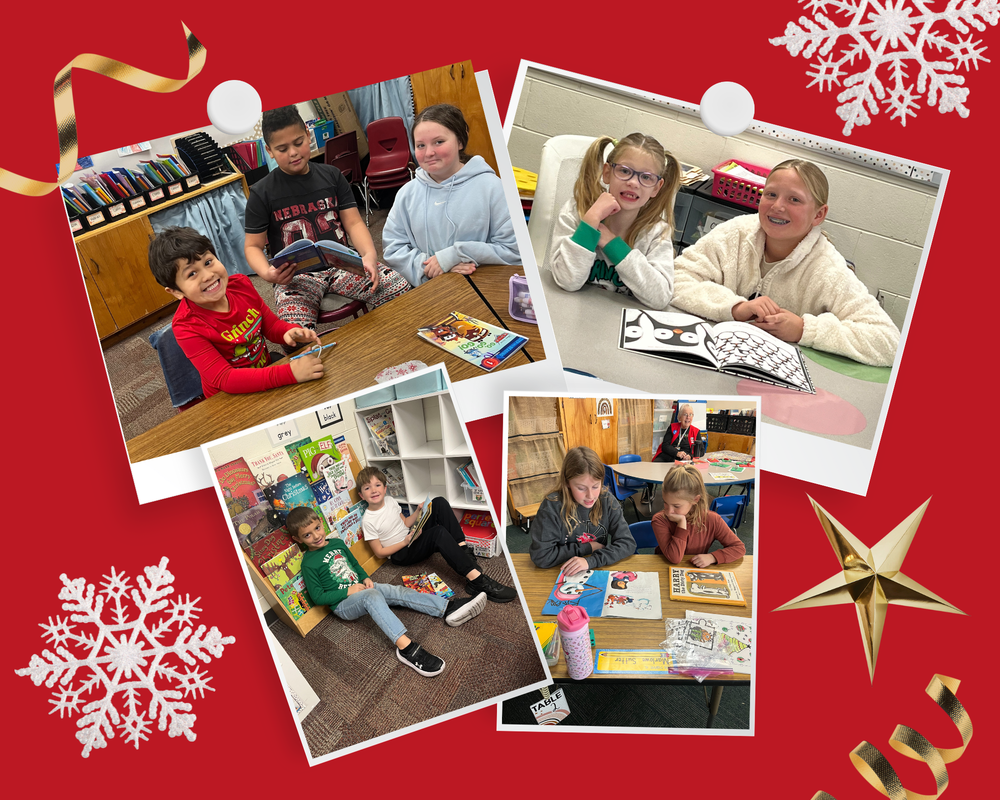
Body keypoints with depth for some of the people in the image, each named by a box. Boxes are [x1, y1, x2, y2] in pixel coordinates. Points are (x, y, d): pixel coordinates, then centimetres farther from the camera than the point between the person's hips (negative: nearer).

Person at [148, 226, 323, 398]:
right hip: (229, 399, -7)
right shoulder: (186, 327, -23)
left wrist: (290, 332, -21)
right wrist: (291, 373, -42)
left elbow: (272, 325, 6)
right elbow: (225, 379, -30)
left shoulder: (240, 284, -7)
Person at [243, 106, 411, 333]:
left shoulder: (331, 175, 11)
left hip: (342, 264, 3)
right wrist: (267, 273, -20)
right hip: (295, 276, -3)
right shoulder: (262, 193, 3)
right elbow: (253, 246, 4)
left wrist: (369, 254, -16)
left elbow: (353, 222, 6)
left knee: (402, 290, -20)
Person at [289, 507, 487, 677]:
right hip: (343, 604, -7)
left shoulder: (337, 543, 7)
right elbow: (318, 597, -11)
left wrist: (365, 579, 2)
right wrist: (348, 591, -17)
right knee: (372, 596, -36)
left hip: (359, 588, 7)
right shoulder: (309, 564, -12)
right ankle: (406, 647, -53)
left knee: (399, 591, -16)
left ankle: (449, 608, -30)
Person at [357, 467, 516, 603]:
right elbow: (380, 552, -13)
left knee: (439, 502, -10)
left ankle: (462, 549, -22)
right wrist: (406, 542, -22)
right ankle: (477, 581, -47)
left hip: (411, 538, 7)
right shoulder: (368, 521, -17)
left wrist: (418, 511, -4)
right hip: (400, 554, -7)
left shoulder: (390, 501, 3)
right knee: (439, 532, -35)